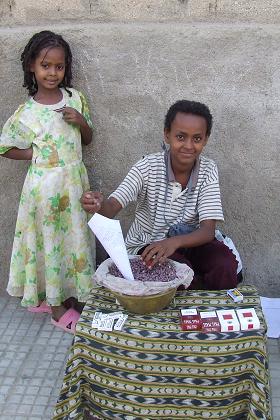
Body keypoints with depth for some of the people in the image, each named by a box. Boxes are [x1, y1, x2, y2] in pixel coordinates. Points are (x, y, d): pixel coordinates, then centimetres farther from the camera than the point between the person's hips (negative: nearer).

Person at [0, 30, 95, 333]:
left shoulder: (74, 98, 1)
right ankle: (57, 308, 19)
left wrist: (81, 121, -10)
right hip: (46, 184, -4)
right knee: (50, 240, 6)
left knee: (74, 237, 13)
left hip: (75, 180, 4)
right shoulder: (27, 112, -10)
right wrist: (37, 154, -10)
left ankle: (67, 295, 31)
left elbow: (88, 139, 10)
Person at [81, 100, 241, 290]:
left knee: (225, 266, -26)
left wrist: (174, 242, -39)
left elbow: (208, 231, -18)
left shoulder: (208, 171, -10)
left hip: (189, 241, 2)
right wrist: (99, 205, -50)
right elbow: (113, 207, -24)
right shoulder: (148, 167, -14)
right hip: (146, 244, -2)